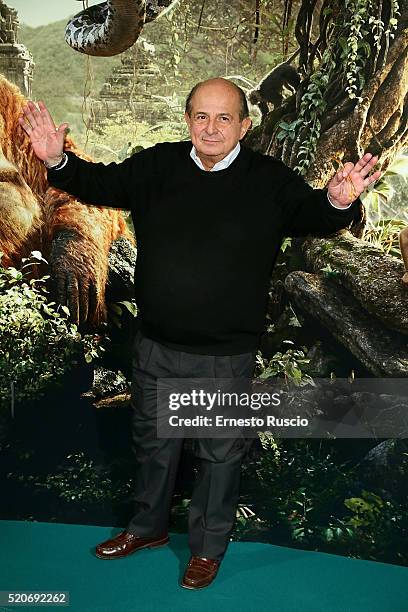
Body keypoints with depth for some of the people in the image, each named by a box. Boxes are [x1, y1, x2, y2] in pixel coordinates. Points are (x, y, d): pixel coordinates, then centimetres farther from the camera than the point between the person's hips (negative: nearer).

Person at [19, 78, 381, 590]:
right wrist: (57, 161, -12)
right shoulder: (157, 165, -2)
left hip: (226, 355, -3)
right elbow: (101, 183, 6)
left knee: (221, 453, 14)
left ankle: (208, 547, 38)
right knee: (152, 441, 23)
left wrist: (337, 202, -40)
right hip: (155, 346, 4)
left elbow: (313, 216, -16)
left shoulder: (270, 180, -11)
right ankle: (148, 527, 48)